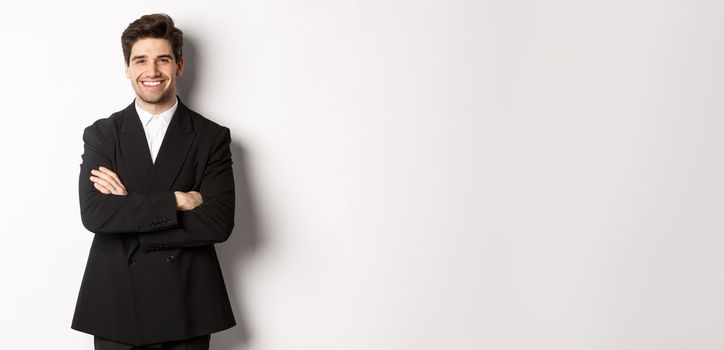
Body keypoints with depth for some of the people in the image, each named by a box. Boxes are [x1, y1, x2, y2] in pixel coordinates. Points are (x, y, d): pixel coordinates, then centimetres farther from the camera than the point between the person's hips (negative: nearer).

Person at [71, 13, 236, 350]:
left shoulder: (212, 137, 0)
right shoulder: (100, 134, 3)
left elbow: (219, 223, -12)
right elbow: (93, 214, -10)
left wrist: (127, 209, -13)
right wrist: (176, 201, -17)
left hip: (187, 308, 0)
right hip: (116, 306, 1)